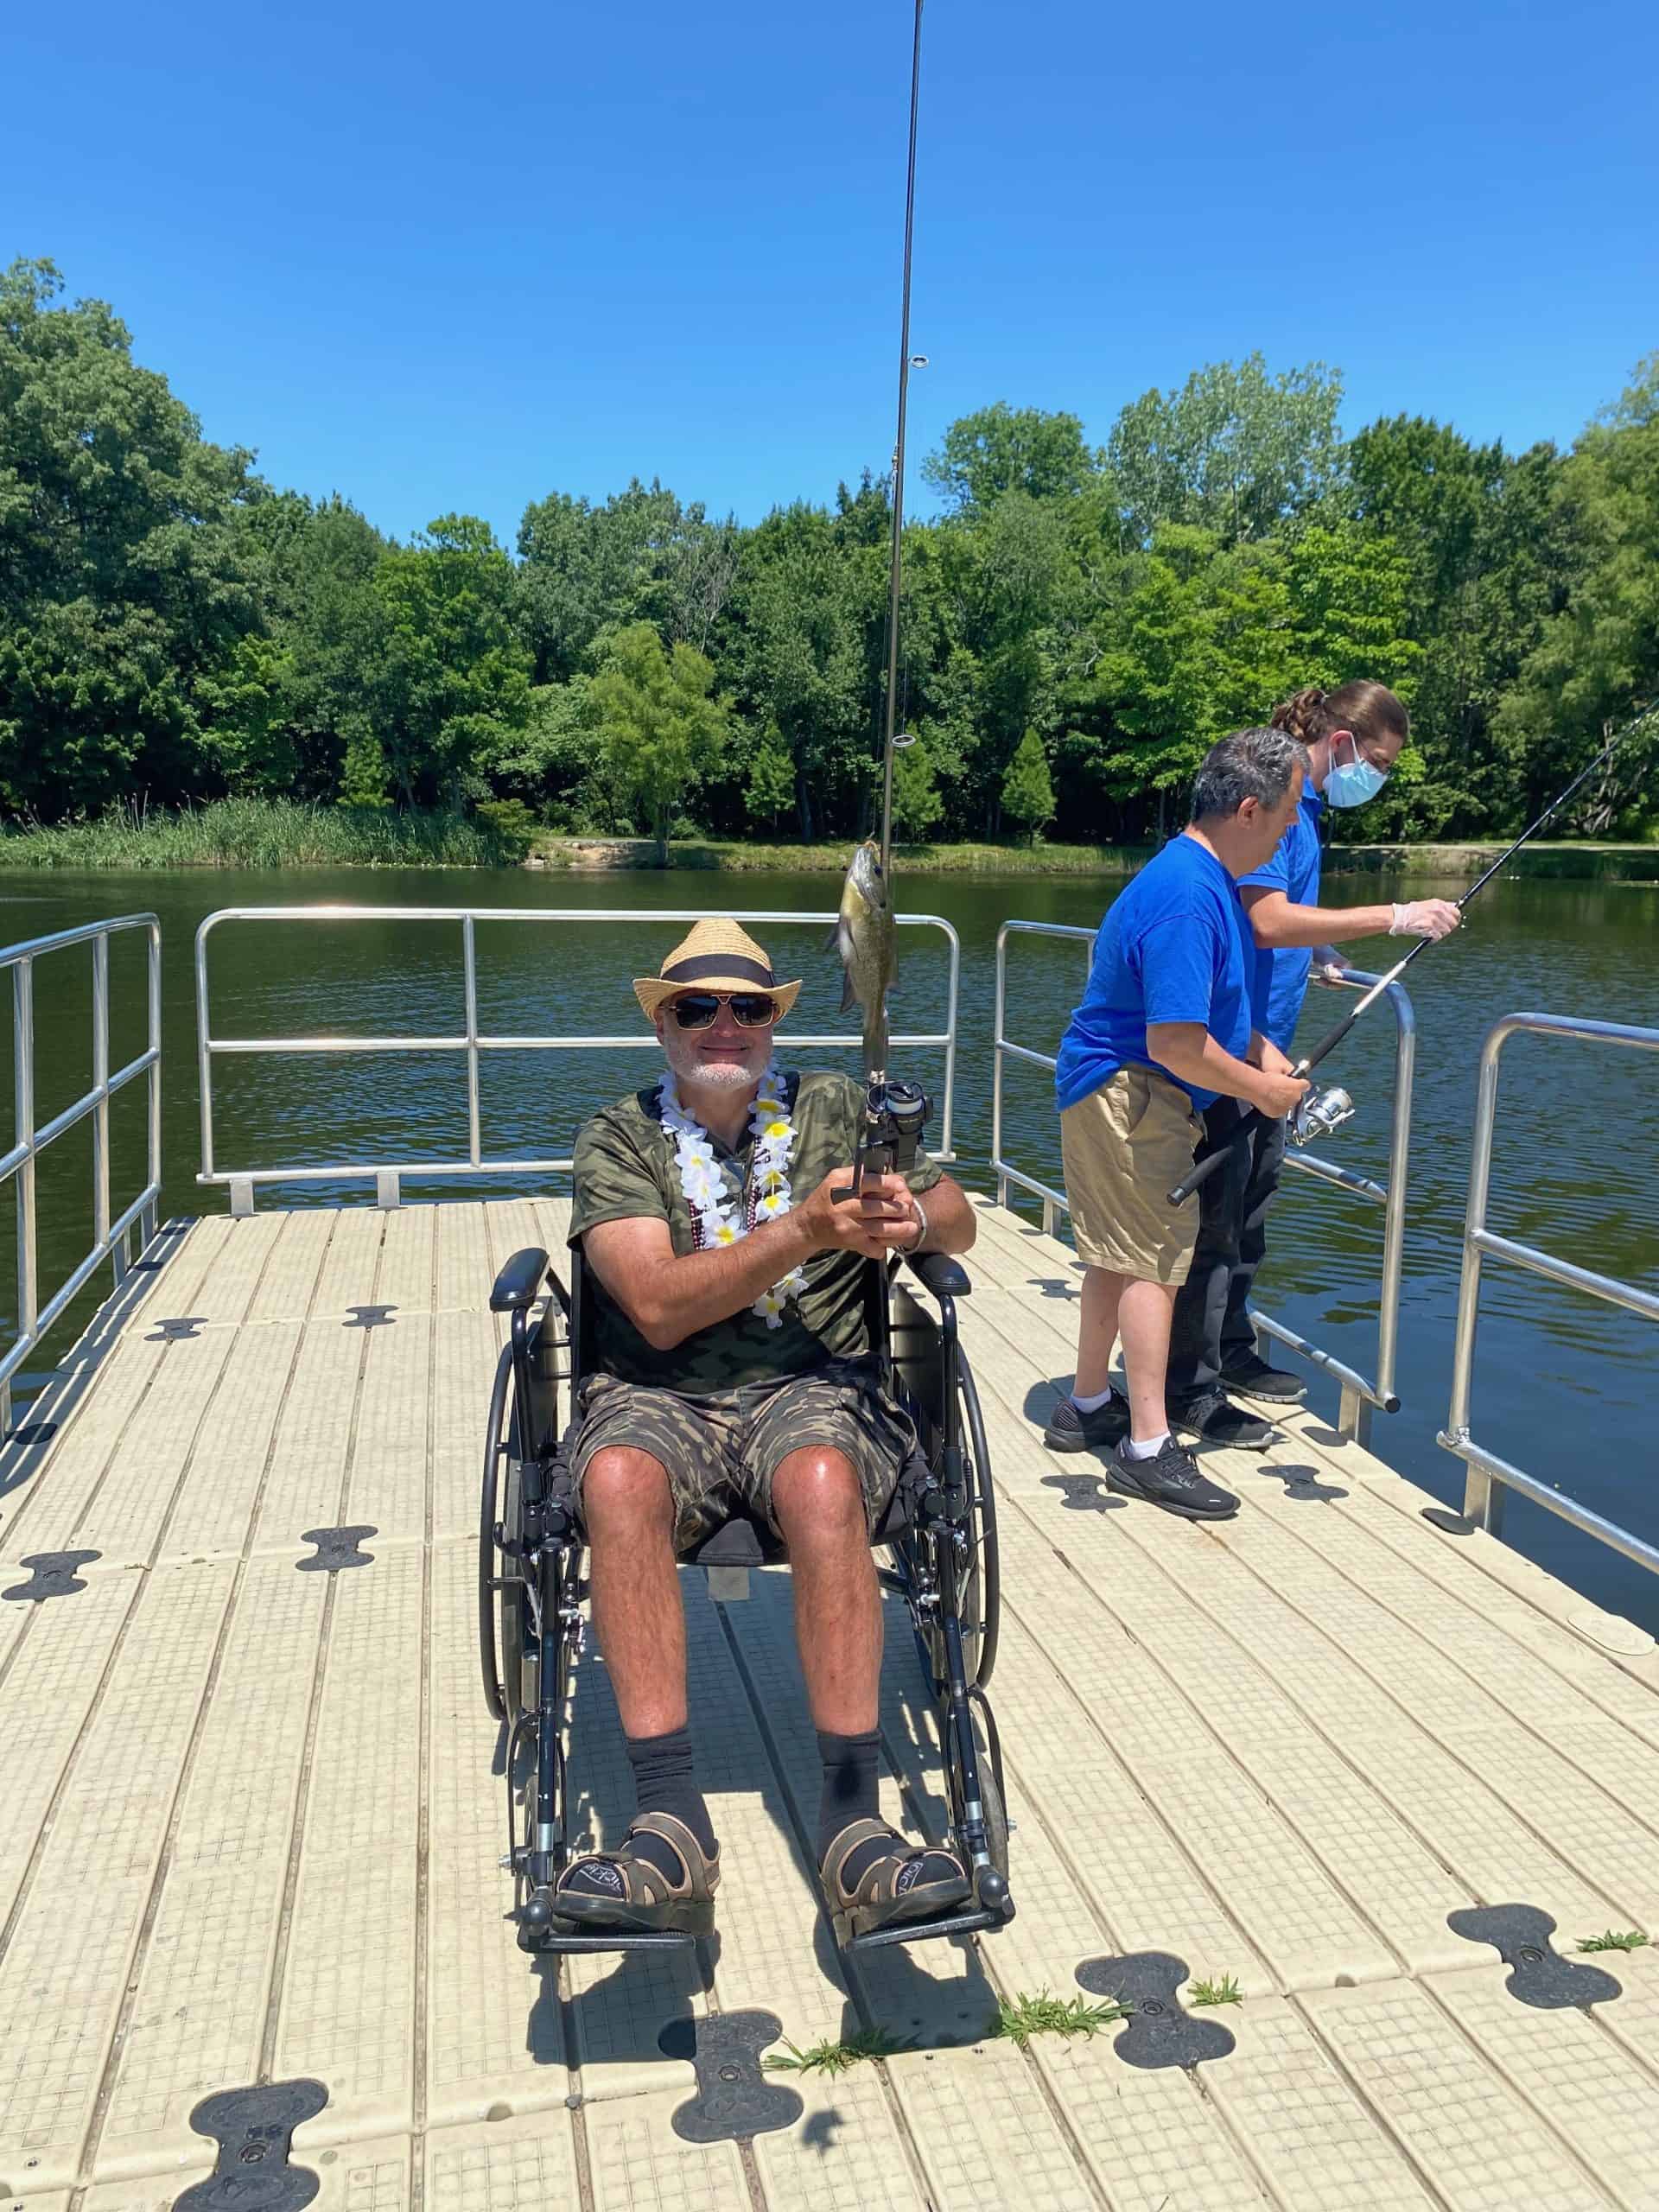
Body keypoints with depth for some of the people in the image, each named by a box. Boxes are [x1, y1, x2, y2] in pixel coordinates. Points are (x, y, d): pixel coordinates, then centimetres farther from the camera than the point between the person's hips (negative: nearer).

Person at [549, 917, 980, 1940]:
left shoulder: (834, 1109, 13)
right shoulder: (618, 1139, 6)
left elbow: (960, 1221, 11)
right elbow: (658, 1306, -9)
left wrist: (914, 1219, -14)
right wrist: (805, 1231, -19)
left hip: (815, 1383, 1)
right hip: (662, 1394, 0)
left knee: (823, 1483, -34)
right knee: (620, 1481, -34)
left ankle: (853, 1820, -28)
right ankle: (671, 1825, -30)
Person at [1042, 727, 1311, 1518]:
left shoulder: (1209, 881, 10)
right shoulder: (1187, 898, -24)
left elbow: (1210, 1004, 24)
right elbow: (1175, 1042, -28)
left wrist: (1262, 1051, 9)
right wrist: (1262, 1090, -14)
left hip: (1120, 1095, 11)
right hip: (1127, 1095, -11)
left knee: (1121, 1254, 17)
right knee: (1155, 1259, -7)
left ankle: (1087, 1407, 30)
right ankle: (1147, 1450, -1)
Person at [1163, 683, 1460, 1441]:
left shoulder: (1301, 806, 14)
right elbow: (1267, 919, -27)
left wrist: (1317, 951, 15)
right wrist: (1392, 916, -25)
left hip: (1261, 1040, 10)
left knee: (1250, 1200, 18)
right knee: (1216, 1212, -4)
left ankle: (1231, 1351, 32)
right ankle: (1192, 1387, 5)